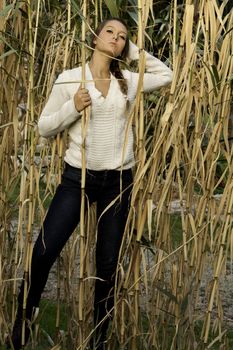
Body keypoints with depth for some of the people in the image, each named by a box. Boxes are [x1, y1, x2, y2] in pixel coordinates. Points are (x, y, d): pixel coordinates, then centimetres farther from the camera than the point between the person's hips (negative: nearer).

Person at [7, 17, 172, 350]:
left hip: (118, 179, 2)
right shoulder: (69, 79, -3)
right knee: (44, 252, -8)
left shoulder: (128, 81, 5)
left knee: (108, 263, 8)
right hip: (78, 175, -2)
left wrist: (135, 52, 11)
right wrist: (73, 107, -16)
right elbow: (44, 127, 1)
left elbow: (166, 75, 21)